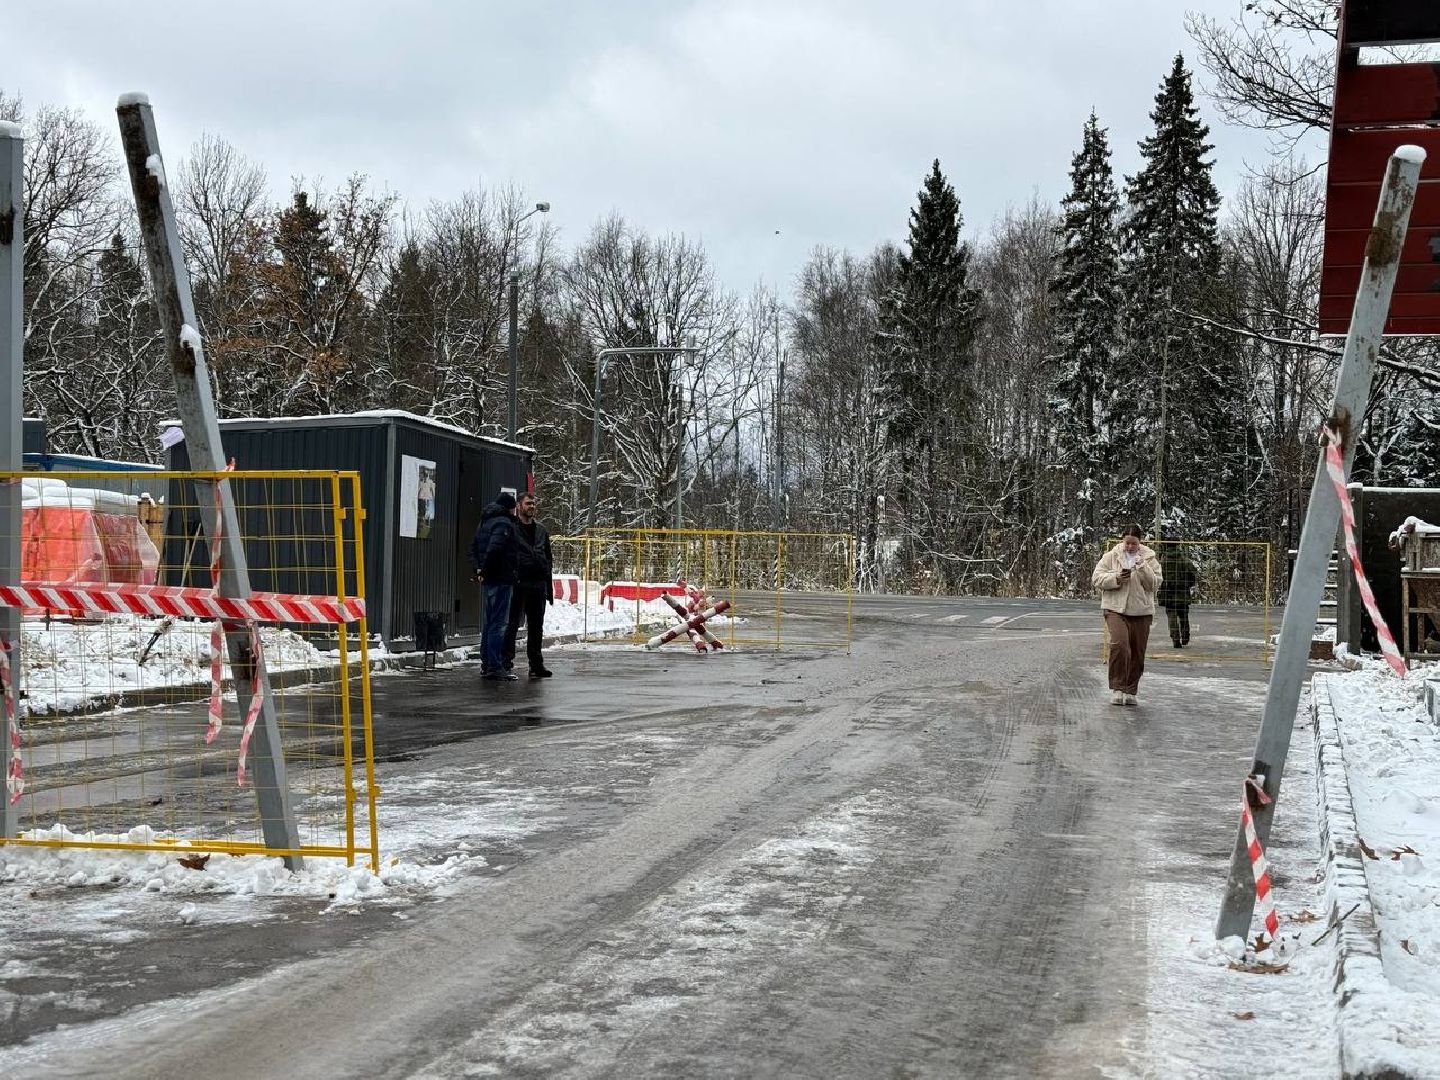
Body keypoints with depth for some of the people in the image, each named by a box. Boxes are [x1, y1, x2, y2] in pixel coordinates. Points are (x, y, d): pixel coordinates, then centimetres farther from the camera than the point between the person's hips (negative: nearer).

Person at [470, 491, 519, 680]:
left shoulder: (485, 522, 18)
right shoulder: (504, 523, -12)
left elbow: (474, 547, 21)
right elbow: (494, 549, -25)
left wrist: (479, 569, 10)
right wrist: (485, 571, -14)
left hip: (488, 581, 10)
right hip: (501, 580, -10)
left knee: (490, 623, 16)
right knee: (499, 623, -8)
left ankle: (486, 665, 20)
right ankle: (495, 666, -10)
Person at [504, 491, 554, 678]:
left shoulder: (541, 530, 19)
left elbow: (548, 558, 22)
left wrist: (548, 585, 14)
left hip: (538, 584, 6)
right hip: (518, 583, -6)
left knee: (536, 627, 10)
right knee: (512, 624, -6)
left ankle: (536, 665, 15)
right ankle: (507, 662, -4)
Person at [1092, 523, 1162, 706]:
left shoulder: (1149, 558, 7)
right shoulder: (1111, 556, 4)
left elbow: (1155, 583, 0)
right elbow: (1096, 578, 1)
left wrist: (1143, 569, -15)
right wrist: (1116, 578, -15)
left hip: (1141, 611, 2)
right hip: (1116, 609, -2)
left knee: (1137, 653, 5)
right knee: (1119, 645, -22)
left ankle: (1130, 691, 19)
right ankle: (1117, 688, -12)